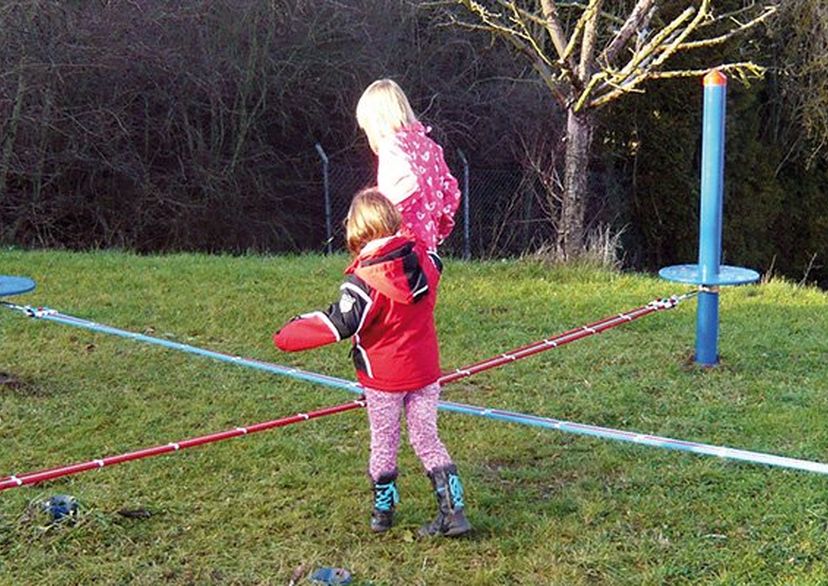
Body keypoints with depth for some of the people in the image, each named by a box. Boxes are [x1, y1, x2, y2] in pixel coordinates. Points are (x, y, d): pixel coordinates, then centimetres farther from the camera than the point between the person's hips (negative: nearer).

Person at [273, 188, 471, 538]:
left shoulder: (364, 280, -23)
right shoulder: (423, 258, -6)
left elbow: (338, 324, -22)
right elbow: (435, 265, 19)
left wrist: (288, 336, -12)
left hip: (383, 378, -5)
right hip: (425, 372, 5)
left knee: (383, 443, 13)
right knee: (427, 438, 11)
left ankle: (383, 510, 26)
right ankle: (453, 510, 6)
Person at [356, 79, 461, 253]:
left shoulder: (393, 145, -9)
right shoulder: (427, 144, 15)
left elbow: (407, 182, -29)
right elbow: (451, 191, 16)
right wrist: (439, 231, 21)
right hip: (427, 242, 8)